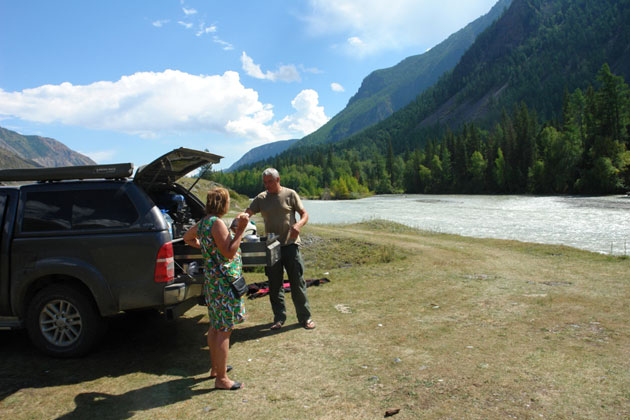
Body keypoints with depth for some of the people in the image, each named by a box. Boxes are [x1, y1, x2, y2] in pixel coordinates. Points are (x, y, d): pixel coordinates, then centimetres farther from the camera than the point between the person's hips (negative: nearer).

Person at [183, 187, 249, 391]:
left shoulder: (203, 222, 10)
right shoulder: (216, 223, -19)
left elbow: (187, 237, 29)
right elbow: (229, 253, -21)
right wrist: (240, 229, -21)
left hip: (212, 280, 10)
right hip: (224, 281, -10)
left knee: (215, 326, 20)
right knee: (224, 330, -3)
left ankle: (216, 367, 34)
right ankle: (221, 379, 5)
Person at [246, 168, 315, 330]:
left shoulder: (290, 194, 0)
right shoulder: (261, 198, 8)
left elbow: (304, 214, 0)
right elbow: (248, 212, 2)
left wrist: (298, 224, -22)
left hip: (290, 244, -3)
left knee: (297, 283, 2)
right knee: (274, 285, 10)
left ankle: (304, 317, 14)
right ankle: (279, 317, 23)